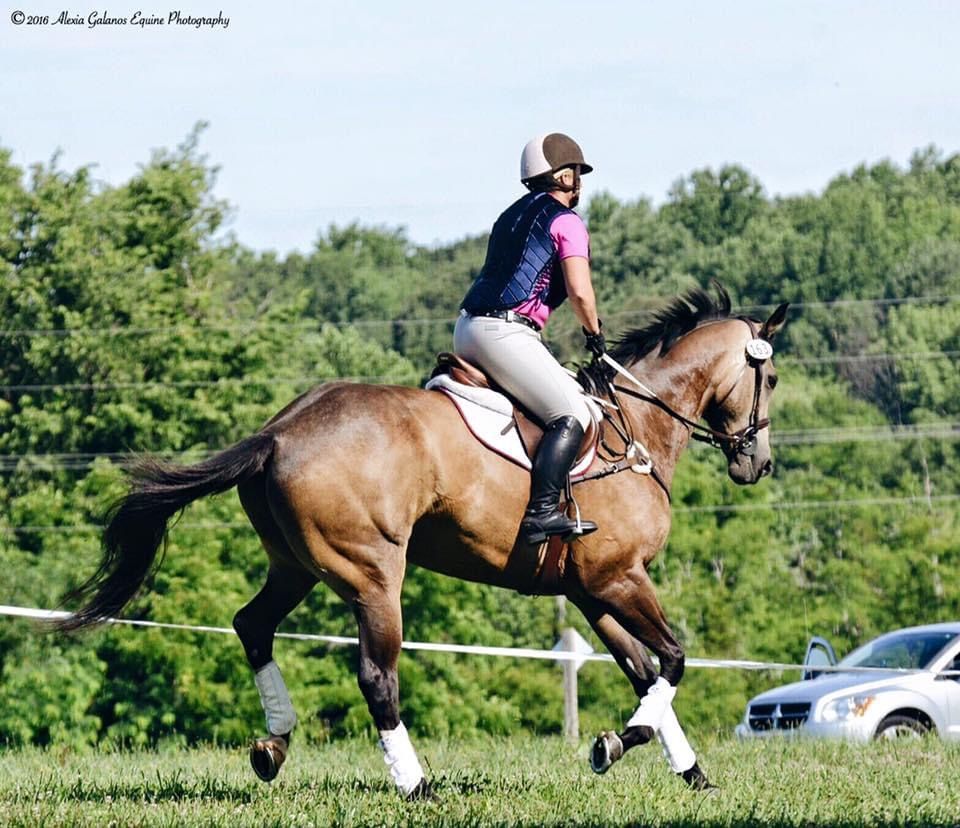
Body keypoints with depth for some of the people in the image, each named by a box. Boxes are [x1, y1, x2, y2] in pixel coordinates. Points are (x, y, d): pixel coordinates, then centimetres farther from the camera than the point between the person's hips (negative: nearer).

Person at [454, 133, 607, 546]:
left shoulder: (513, 215, 24)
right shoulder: (566, 221, -2)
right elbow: (579, 292, -11)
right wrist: (594, 334, 6)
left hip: (467, 328, 9)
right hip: (504, 331, -9)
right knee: (571, 414, -12)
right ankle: (541, 511, -27)